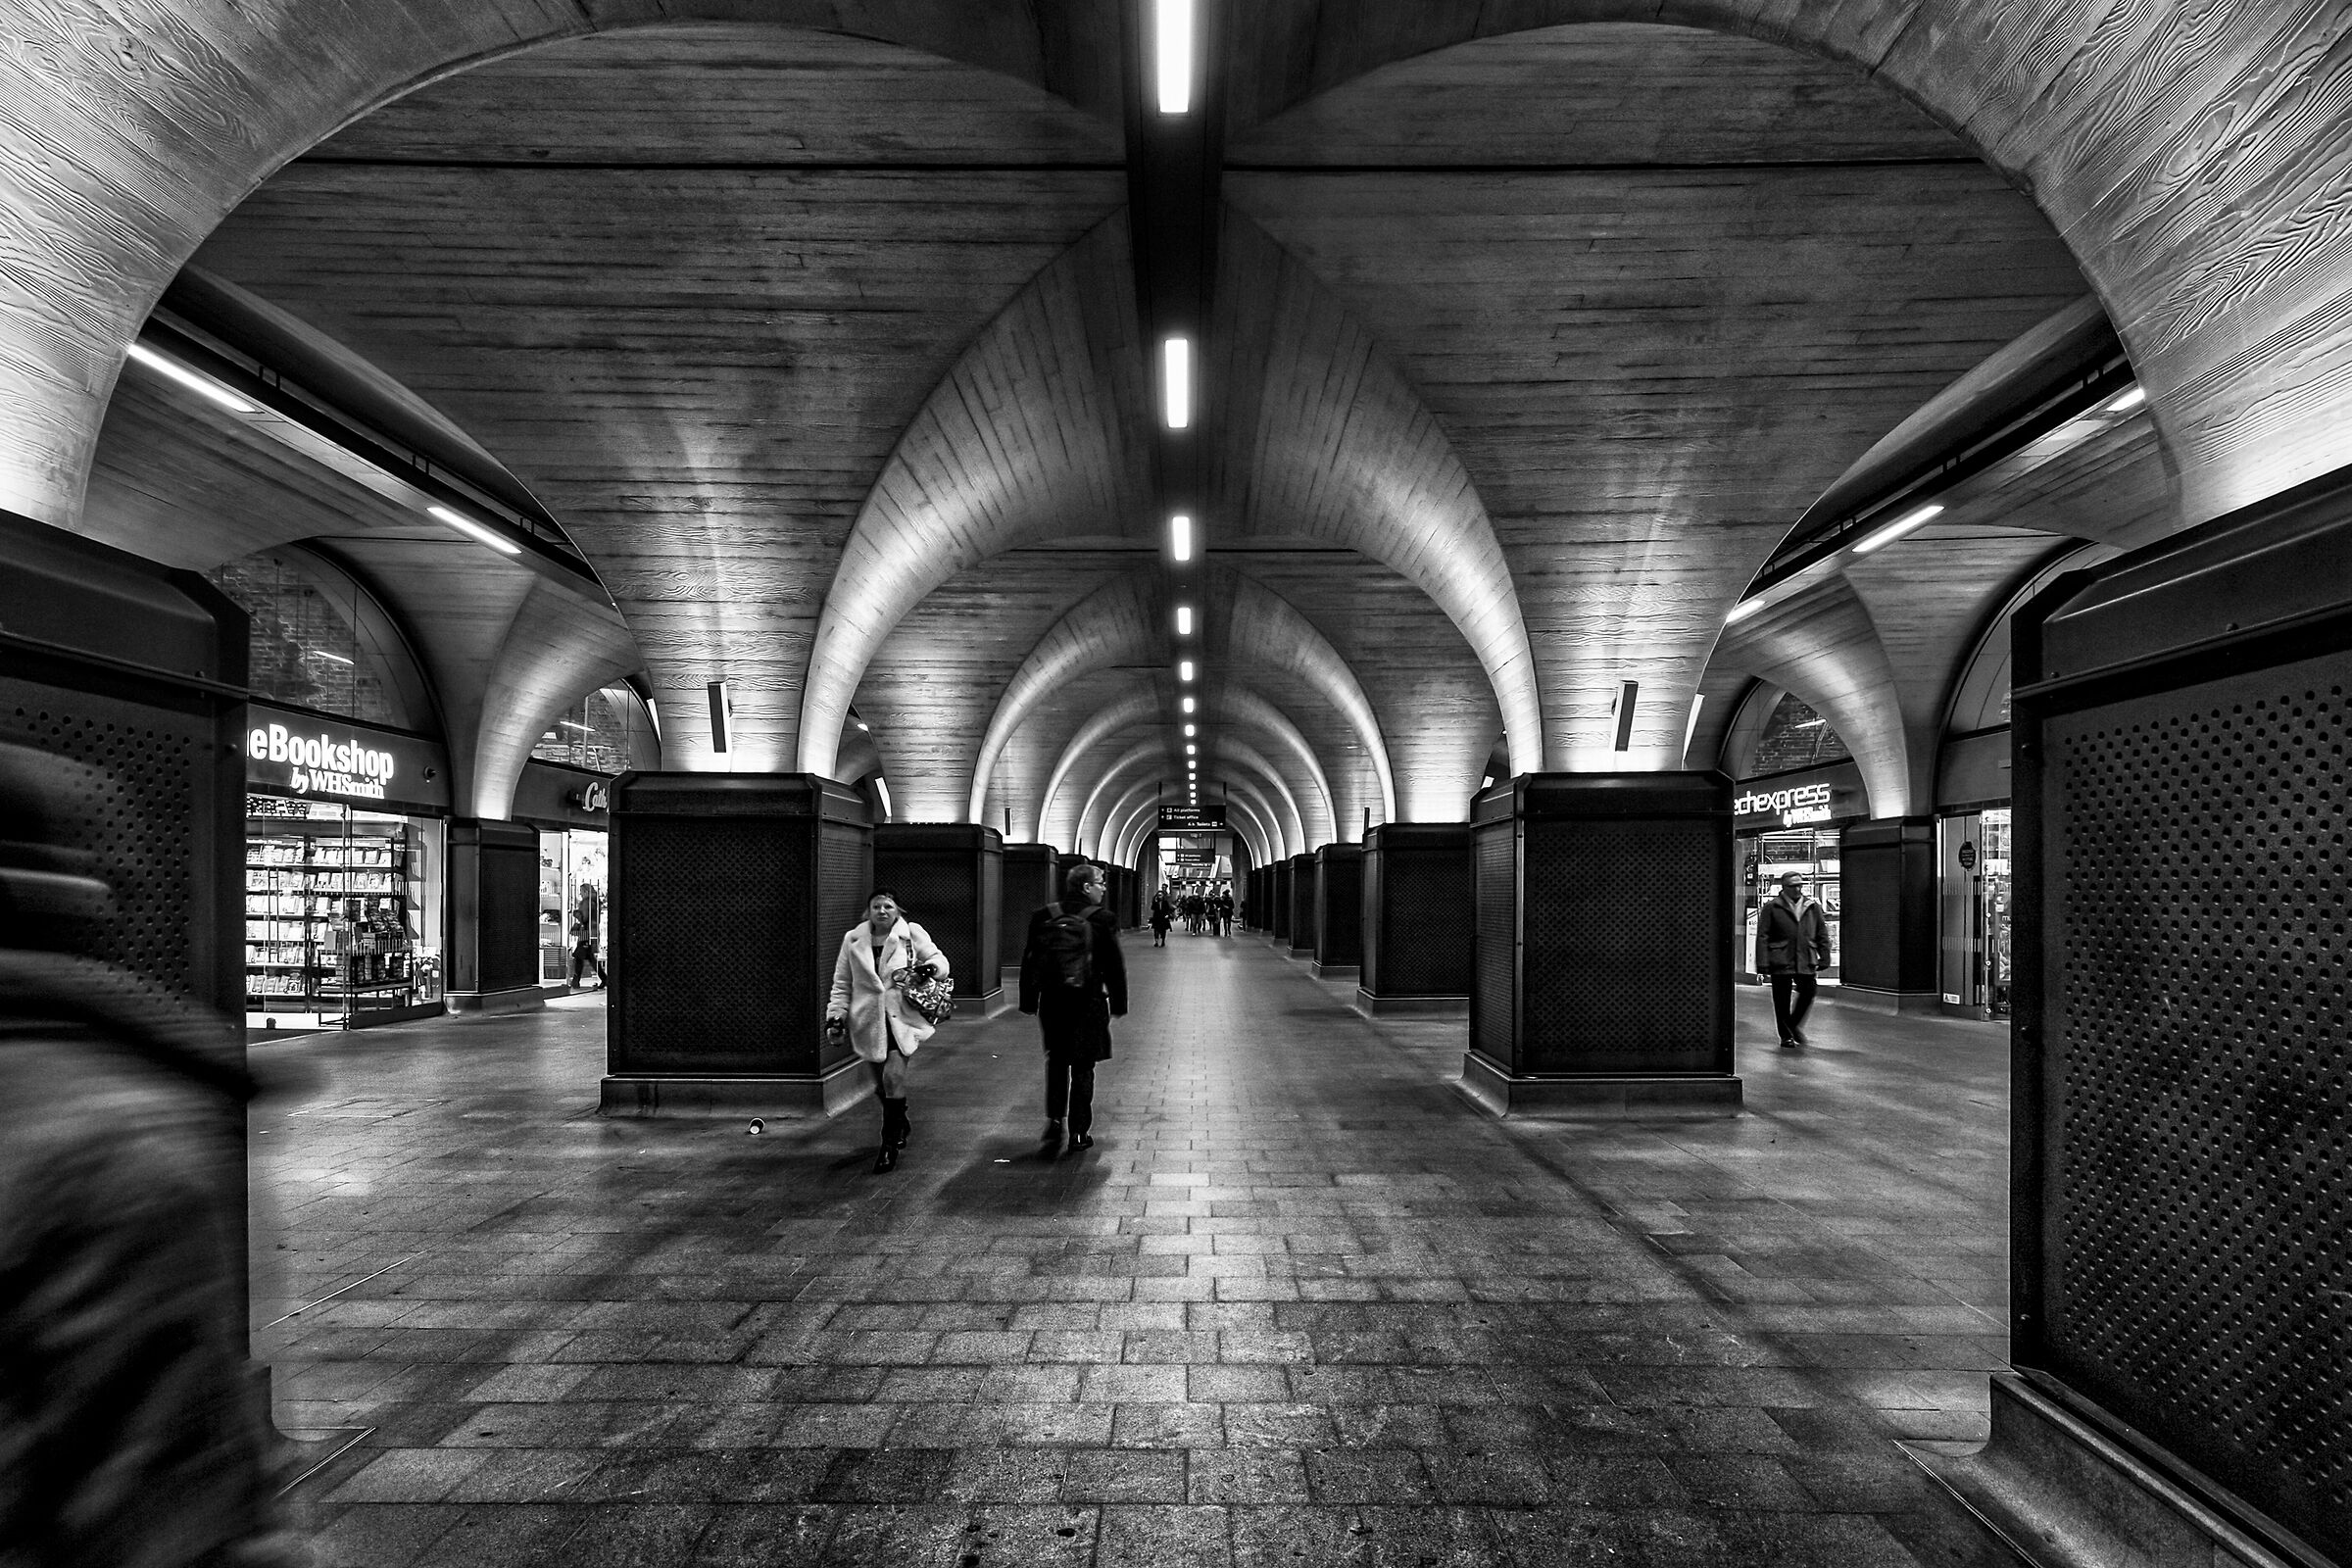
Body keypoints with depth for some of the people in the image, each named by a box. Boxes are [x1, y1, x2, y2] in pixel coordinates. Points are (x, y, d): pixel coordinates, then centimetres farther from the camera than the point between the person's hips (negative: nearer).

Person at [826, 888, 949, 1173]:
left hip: (901, 1018, -3)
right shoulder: (853, 939, 8)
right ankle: (901, 1126, 39)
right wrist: (836, 1013, 2)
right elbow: (842, 983, 12)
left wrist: (928, 968, -15)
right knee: (882, 1084, 11)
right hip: (868, 1021, 3)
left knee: (893, 1077, -16)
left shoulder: (912, 933, 1)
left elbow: (939, 960, 7)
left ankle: (890, 1144, -3)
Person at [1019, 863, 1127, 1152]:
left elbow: (1029, 962, 6)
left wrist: (1028, 1001, 13)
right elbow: (1114, 966, -5)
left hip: (1052, 1002, 3)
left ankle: (1054, 1119, 3)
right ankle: (1079, 1132, 12)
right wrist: (1118, 1004, 4)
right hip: (1088, 1003, -3)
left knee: (1056, 1062, 18)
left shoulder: (1044, 917, 2)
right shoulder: (1101, 919, -9)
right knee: (1082, 1067, 8)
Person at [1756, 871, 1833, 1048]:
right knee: (1782, 1000, 2)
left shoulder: (1813, 908, 11)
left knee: (1808, 993, -2)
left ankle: (1794, 1025, 23)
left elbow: (1822, 935, 16)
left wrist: (1824, 959, 9)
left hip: (1806, 962, 3)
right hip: (1781, 962, -3)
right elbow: (1762, 937, -2)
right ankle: (1786, 1036, 15)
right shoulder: (1772, 908, 0)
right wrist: (1763, 965, -8)